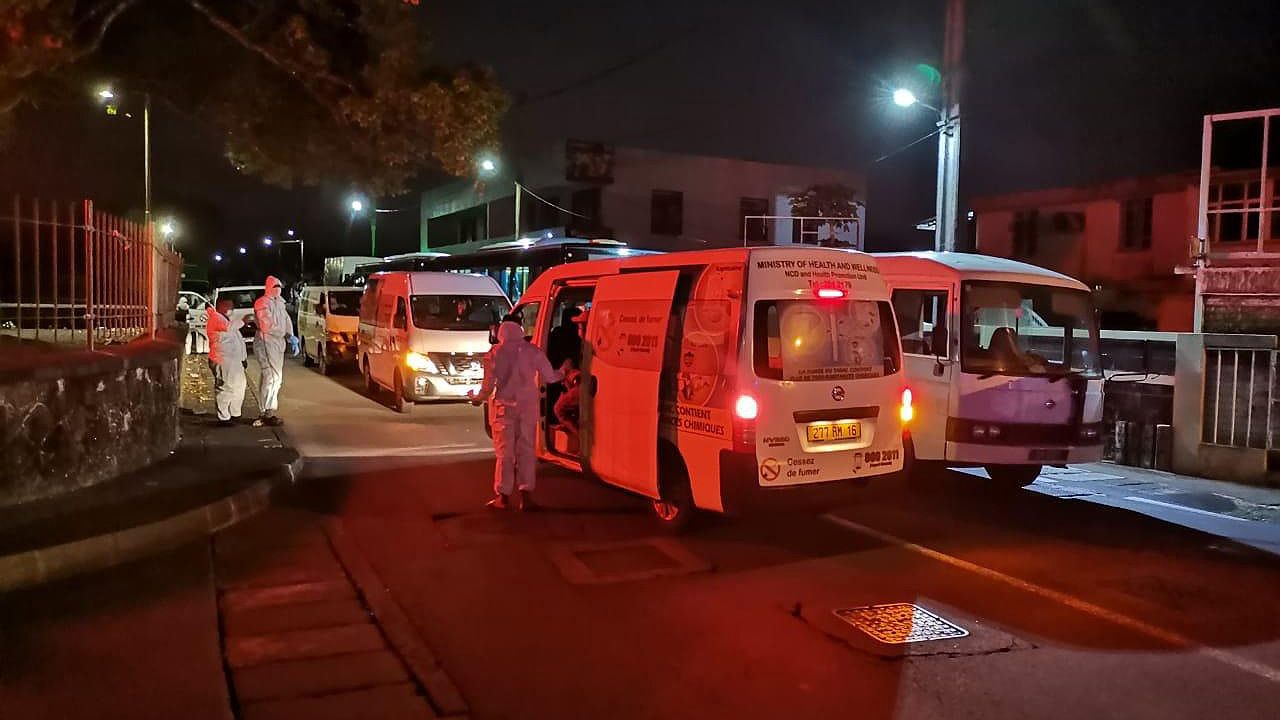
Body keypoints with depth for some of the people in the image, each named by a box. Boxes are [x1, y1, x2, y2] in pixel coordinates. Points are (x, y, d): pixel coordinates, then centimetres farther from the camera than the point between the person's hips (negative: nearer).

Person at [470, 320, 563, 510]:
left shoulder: (495, 353, -1)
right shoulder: (532, 350, 2)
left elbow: (489, 384, -2)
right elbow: (549, 376, 4)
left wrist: (478, 398, 16)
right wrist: (562, 373, 25)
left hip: (504, 407, -1)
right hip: (528, 406, 1)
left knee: (505, 452, 6)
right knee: (526, 450, 8)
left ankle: (503, 496, 7)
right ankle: (526, 495, 4)